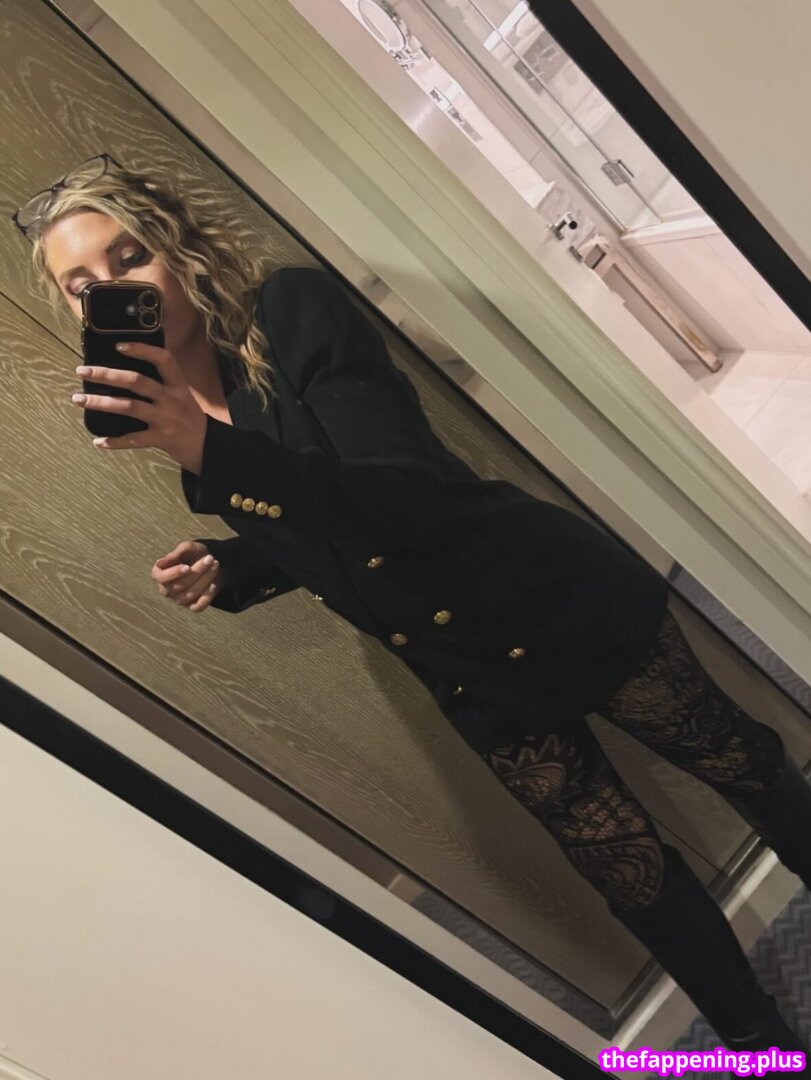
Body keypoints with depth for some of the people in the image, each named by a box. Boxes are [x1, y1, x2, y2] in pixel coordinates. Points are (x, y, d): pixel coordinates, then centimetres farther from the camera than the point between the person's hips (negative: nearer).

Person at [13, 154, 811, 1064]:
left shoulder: (292, 307, -19)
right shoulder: (162, 413, -3)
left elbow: (414, 501, -31)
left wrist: (213, 452, -39)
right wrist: (221, 572, -7)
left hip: (554, 602, -3)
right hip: (472, 681, 4)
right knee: (630, 872, 15)